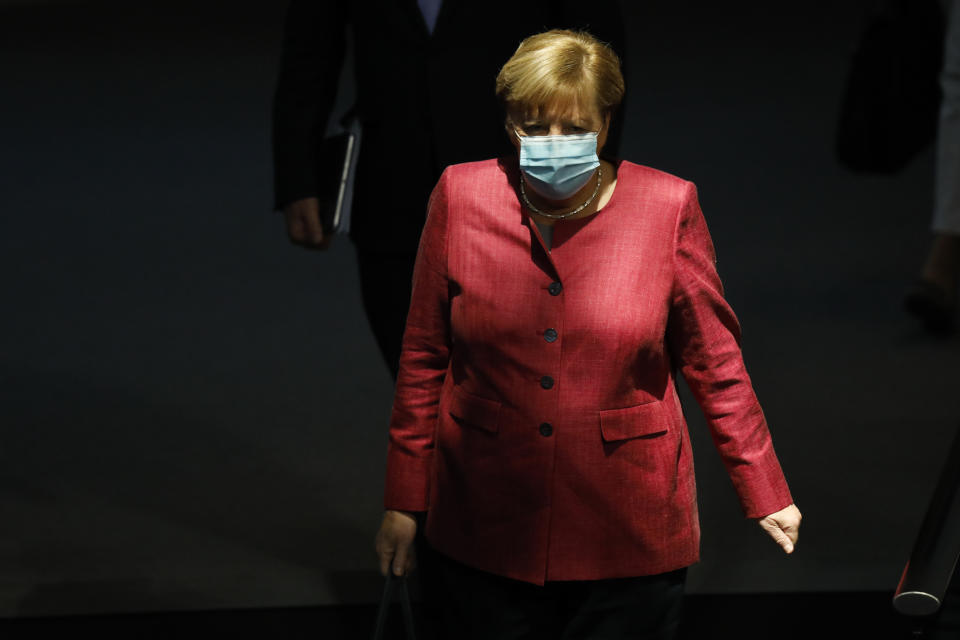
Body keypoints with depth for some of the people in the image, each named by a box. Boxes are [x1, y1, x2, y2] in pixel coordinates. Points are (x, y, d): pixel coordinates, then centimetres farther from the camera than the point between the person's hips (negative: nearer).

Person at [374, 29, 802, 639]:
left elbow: (715, 362, 3)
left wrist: (766, 494, 7)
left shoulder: (669, 207, -5)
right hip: (485, 533, 1)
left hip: (629, 540, -1)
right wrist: (404, 503, 6)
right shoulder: (460, 197, -2)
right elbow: (425, 359, 5)